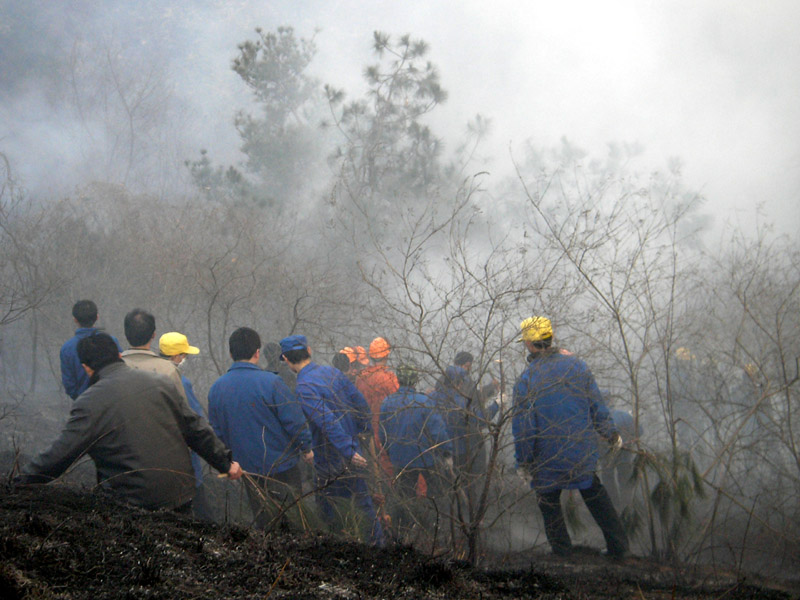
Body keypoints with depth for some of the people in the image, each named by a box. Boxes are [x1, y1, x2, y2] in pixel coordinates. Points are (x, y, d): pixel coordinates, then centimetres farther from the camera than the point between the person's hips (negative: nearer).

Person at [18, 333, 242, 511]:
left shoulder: (89, 402, -10)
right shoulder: (161, 383, 7)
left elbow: (60, 454, -9)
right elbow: (196, 430, 11)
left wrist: (22, 483, 1)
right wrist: (226, 463, 22)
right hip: (181, 498, 5)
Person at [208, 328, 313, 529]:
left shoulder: (216, 388, -1)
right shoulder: (270, 382, -16)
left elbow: (218, 431, 7)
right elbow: (294, 421, -14)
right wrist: (306, 448, 1)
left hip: (249, 470, 5)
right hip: (281, 467, -5)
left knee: (263, 526, 15)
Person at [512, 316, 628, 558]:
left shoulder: (526, 379, -17)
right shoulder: (576, 365, -5)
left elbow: (523, 427, -14)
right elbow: (597, 404, 4)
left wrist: (524, 463, -3)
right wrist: (610, 433, 18)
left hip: (548, 459, -4)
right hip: (583, 453, 4)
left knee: (549, 505, 15)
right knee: (596, 496, 21)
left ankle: (563, 554, 20)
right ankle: (618, 547, 25)